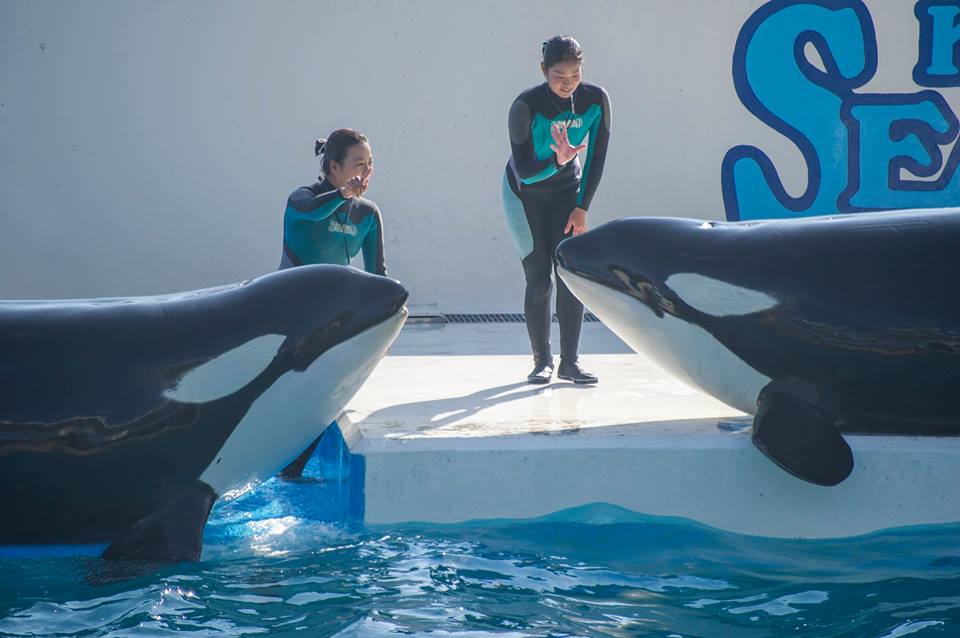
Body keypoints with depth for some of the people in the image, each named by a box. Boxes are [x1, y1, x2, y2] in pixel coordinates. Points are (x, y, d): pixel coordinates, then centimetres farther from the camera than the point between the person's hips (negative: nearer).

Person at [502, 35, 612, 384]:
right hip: (526, 195, -3)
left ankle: (569, 361, -1)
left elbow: (596, 158, -10)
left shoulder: (595, 99, -19)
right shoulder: (526, 105, -28)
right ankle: (542, 360, 4)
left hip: (566, 191, 3)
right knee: (538, 279, -6)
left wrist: (581, 208, -12)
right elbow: (524, 171, -27)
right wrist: (558, 161, -45)